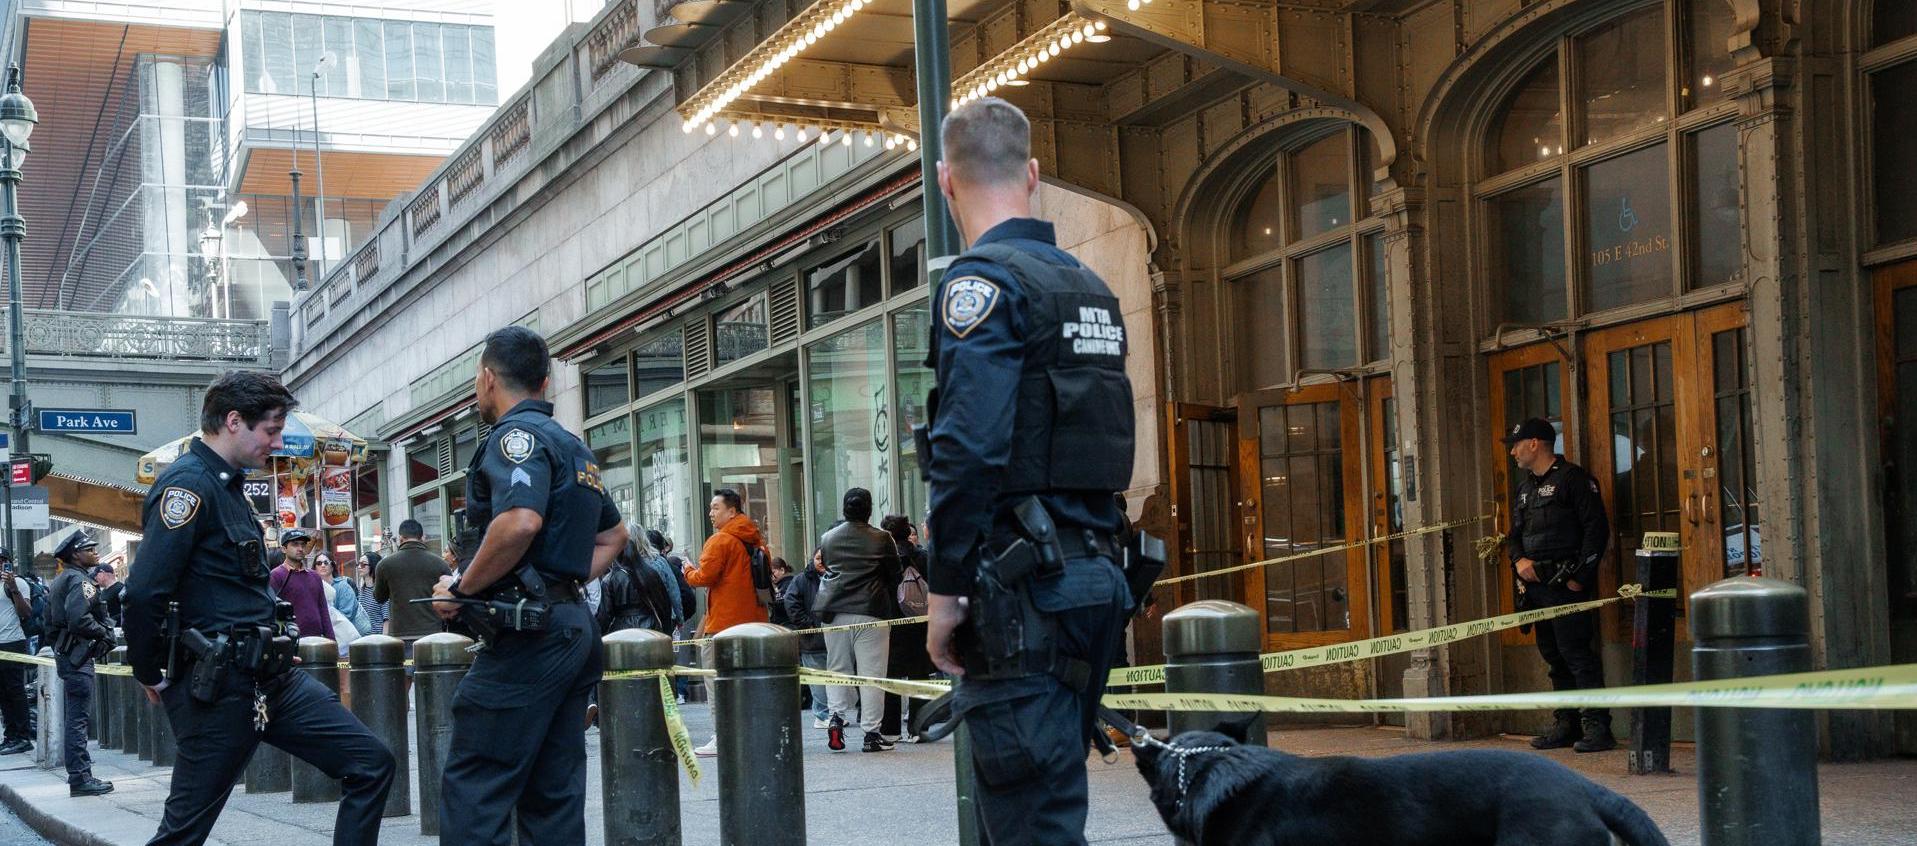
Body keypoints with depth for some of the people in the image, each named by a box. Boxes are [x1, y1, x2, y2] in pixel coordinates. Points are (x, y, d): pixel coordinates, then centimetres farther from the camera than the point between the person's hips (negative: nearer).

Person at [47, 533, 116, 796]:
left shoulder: (58, 581, 19)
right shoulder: (79, 580, -13)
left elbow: (50, 622, 23)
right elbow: (79, 618, -27)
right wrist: (104, 633, -14)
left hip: (64, 653, 10)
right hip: (78, 655, -10)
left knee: (75, 717, 14)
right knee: (78, 718, -9)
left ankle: (79, 774, 20)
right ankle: (80, 778, -10)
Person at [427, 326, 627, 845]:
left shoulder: (517, 433, -9)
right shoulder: (572, 445, 20)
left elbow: (520, 523, -27)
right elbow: (613, 534, 32)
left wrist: (460, 591, -15)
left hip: (528, 632, -9)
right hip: (574, 627, 10)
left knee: (472, 793, -9)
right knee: (554, 795, 10)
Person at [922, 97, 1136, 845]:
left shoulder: (983, 281, -10)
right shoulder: (1089, 288, 16)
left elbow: (970, 448, -20)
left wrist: (944, 588, -14)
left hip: (1022, 587, -9)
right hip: (1095, 579, 9)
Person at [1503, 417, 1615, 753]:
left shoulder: (1573, 478, -6)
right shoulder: (1525, 485, 20)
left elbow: (1597, 529, -11)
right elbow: (1515, 533, 22)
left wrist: (1580, 576, -16)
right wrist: (1519, 560, 0)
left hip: (1566, 585, -8)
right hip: (1536, 584, 8)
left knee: (1577, 654, -11)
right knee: (1554, 656, 11)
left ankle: (1598, 727, -9)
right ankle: (1566, 725, 17)